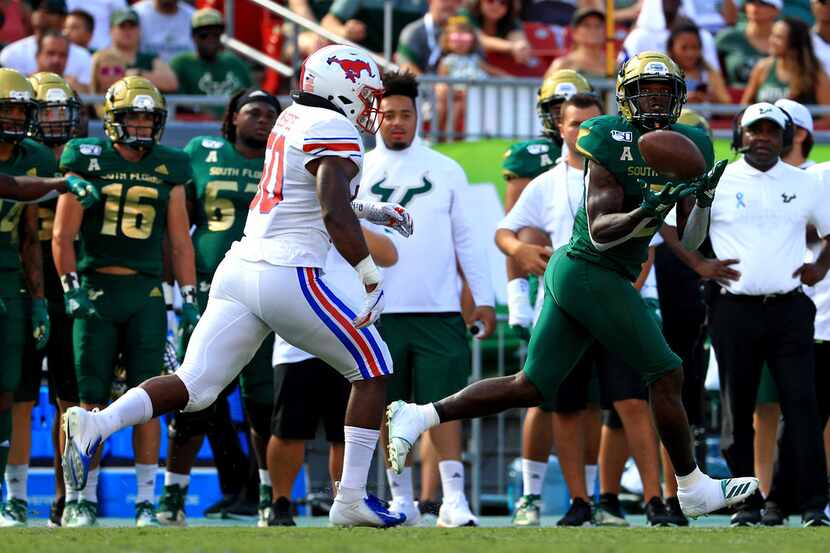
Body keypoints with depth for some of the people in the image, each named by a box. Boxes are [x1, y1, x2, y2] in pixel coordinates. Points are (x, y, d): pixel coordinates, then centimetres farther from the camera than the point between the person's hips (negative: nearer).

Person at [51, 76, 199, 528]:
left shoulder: (168, 169, 9)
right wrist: (71, 288, -10)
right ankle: (84, 499, 5)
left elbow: (180, 241, 12)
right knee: (91, 399, -2)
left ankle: (146, 502, 2)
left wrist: (189, 298, 6)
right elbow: (63, 233, -1)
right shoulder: (87, 160, 0)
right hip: (95, 287, -2)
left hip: (145, 291, 2)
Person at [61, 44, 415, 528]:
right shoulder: (335, 131, -7)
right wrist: (372, 276, -14)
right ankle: (351, 500, 7)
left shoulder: (292, 121, 19)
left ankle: (96, 424, -22)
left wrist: (372, 212, 36)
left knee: (194, 388, 2)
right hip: (289, 275, -8)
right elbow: (336, 216, -19)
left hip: (240, 269, 8)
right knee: (372, 370, 10)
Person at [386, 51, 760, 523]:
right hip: (593, 274, -9)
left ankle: (417, 416, 7)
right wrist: (646, 212, -33)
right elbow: (600, 231, -17)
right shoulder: (611, 140, -12)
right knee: (667, 374, -1)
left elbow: (688, 243, 13)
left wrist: (704, 199, -5)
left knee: (530, 387, 8)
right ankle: (694, 489, 10)